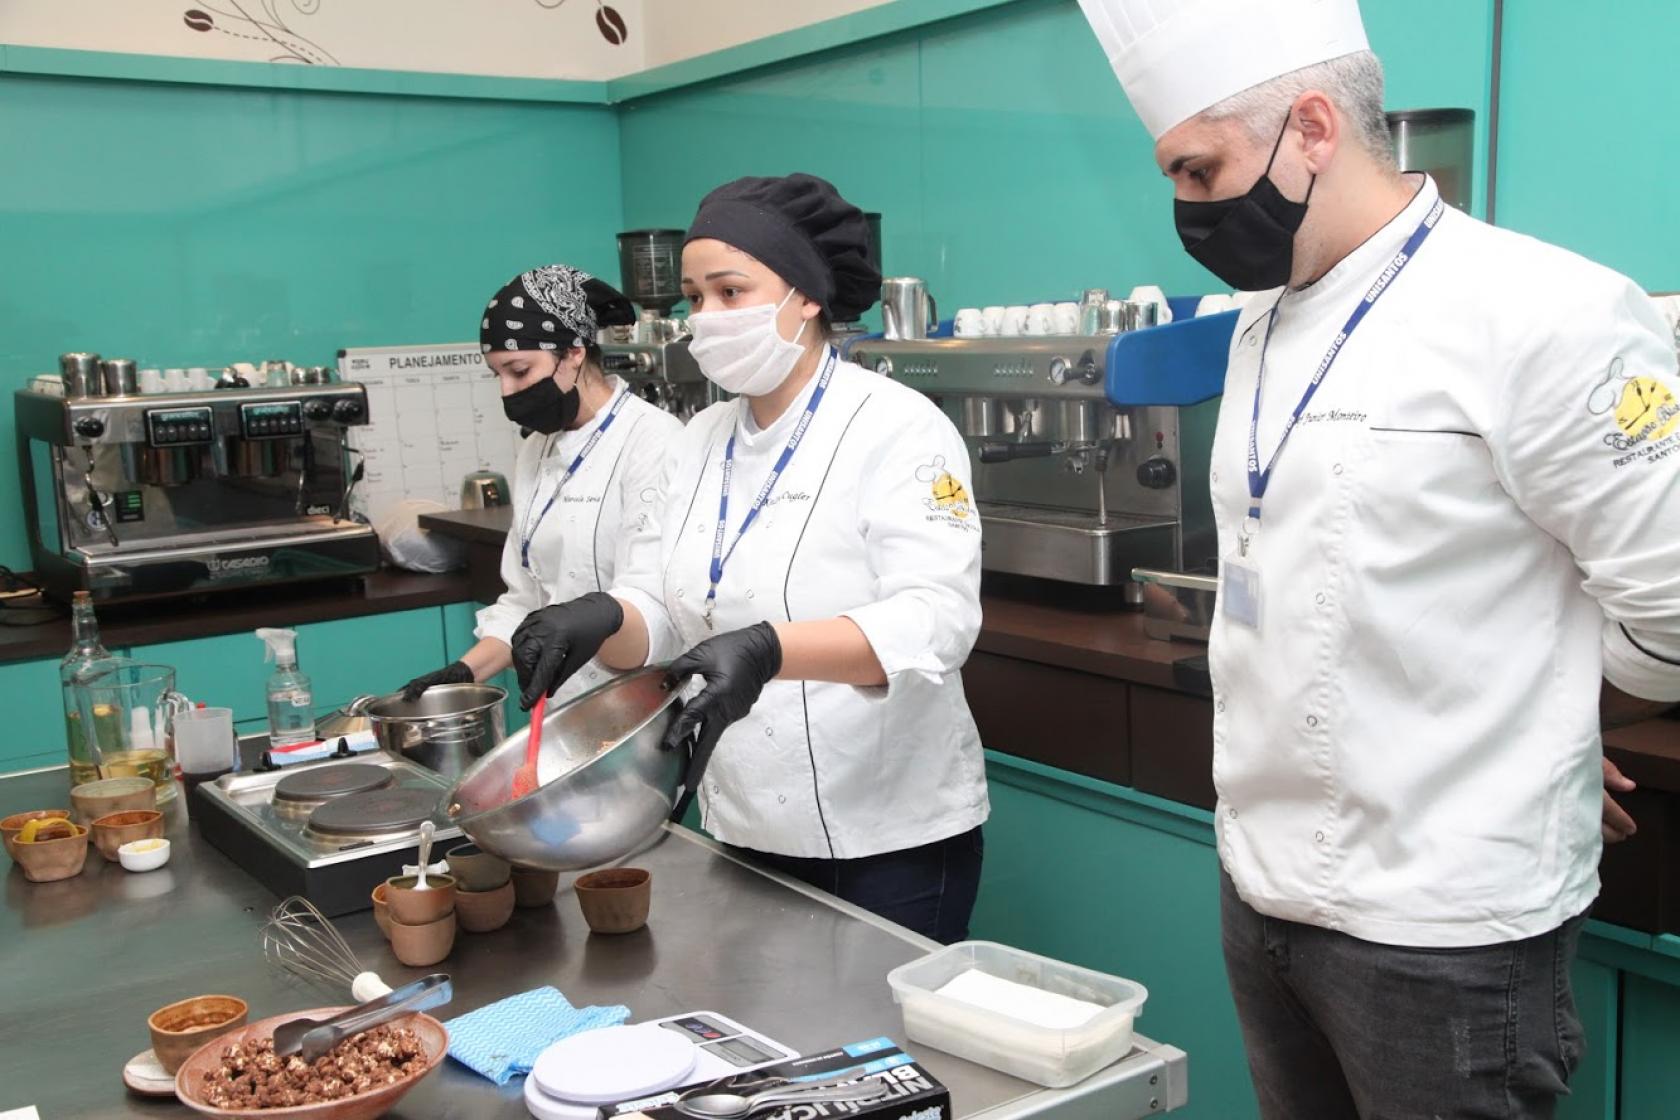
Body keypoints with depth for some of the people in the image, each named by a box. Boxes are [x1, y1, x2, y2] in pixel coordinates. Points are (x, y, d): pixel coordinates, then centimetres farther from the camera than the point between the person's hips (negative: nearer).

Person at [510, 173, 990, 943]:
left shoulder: (897, 429, -13)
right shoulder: (702, 442, 7)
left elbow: (936, 618, -24)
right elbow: (659, 612, 8)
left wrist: (767, 651, -38)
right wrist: (602, 619, -16)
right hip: (745, 834, 6)